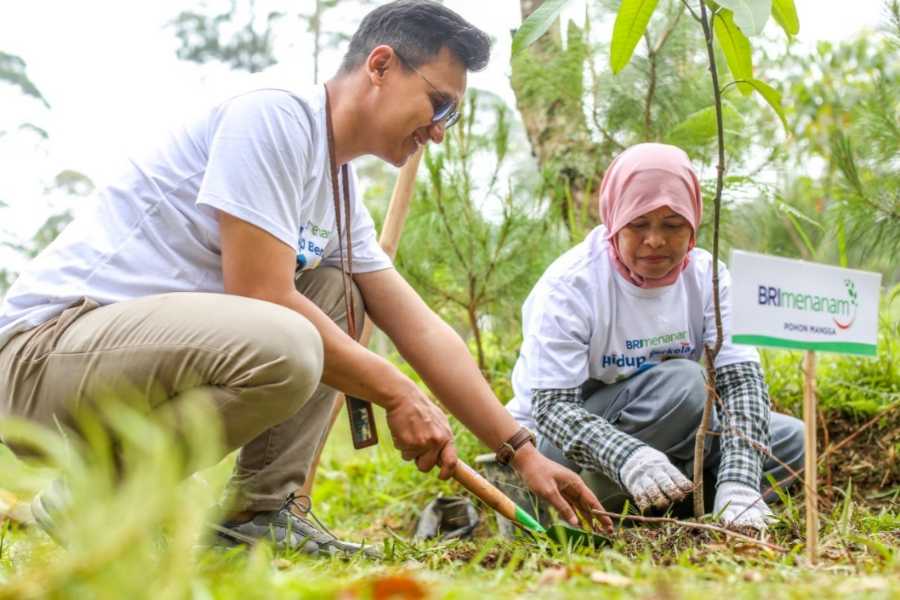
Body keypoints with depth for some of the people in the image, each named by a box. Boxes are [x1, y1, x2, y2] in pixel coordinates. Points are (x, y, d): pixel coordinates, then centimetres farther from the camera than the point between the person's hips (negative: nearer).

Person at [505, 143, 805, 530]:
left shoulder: (707, 277, -8)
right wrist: (628, 458, -49)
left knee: (791, 440, -9)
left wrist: (737, 484, -34)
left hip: (659, 442, 6)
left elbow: (742, 379, -16)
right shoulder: (568, 286, -22)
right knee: (682, 382, -30)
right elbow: (552, 406, -28)